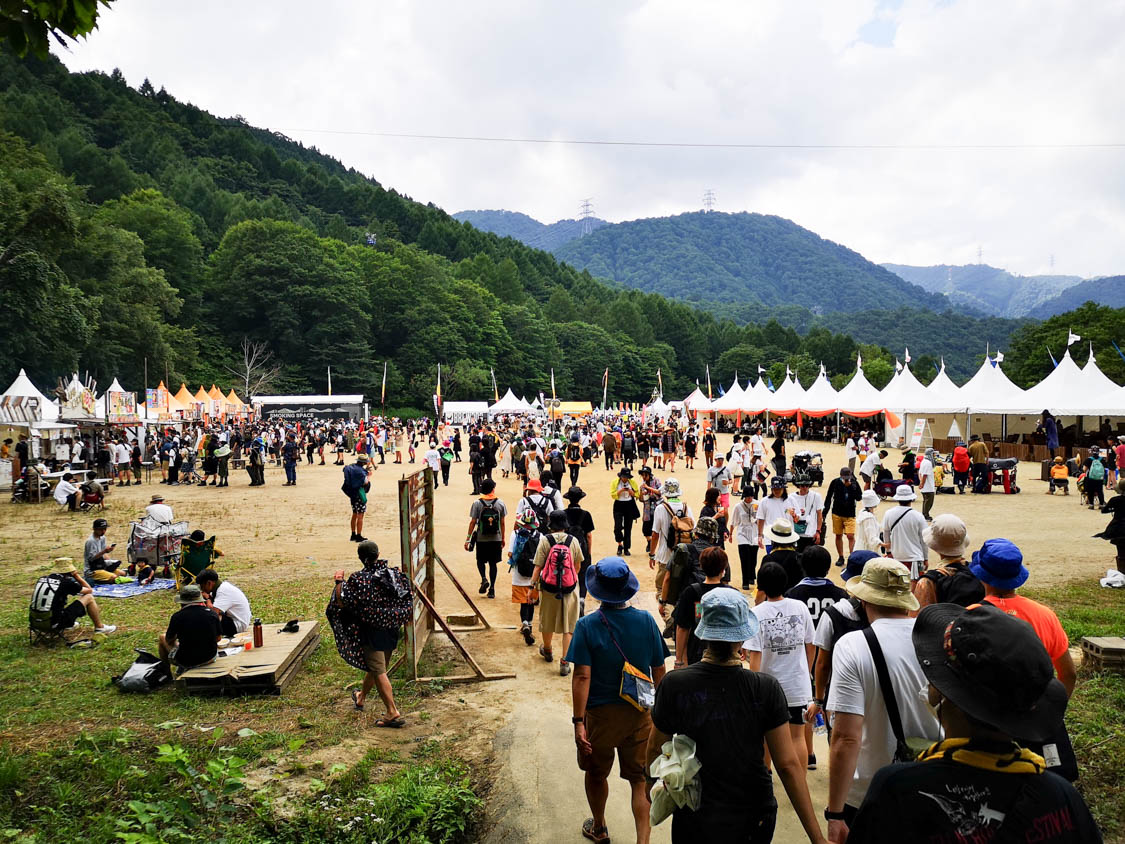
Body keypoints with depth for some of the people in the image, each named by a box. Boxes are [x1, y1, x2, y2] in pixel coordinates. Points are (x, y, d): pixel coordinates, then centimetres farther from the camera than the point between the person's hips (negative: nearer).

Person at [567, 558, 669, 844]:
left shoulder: (587, 626, -16)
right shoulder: (646, 621, -9)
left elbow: (582, 677, -19)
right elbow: (659, 672, -1)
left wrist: (579, 721, -15)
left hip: (599, 713, -1)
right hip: (639, 713, 1)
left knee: (596, 774, 21)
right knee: (640, 778, 12)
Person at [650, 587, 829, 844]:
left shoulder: (673, 685, -17)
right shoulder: (766, 688, -17)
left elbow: (655, 749, -2)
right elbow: (788, 765, -15)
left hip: (696, 822, -1)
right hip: (754, 820, 2)